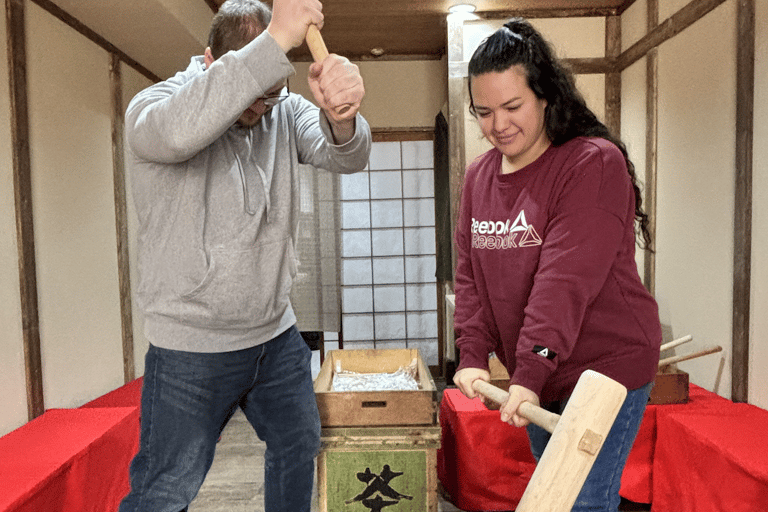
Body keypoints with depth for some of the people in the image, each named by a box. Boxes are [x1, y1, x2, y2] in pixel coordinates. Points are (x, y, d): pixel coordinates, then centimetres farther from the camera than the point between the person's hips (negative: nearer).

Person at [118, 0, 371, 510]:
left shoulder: (286, 111, 2)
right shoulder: (155, 104, -11)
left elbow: (347, 157, -15)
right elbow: (178, 131, -36)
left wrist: (341, 116, -38)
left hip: (278, 336, 5)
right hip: (191, 350, -4)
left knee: (299, 447, 22)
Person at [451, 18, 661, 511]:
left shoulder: (595, 163, -15)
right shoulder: (478, 176, 6)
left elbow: (568, 278, -24)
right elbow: (471, 273, 4)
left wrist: (531, 370, -27)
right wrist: (473, 354, -6)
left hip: (604, 366, -6)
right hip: (534, 376, 7)